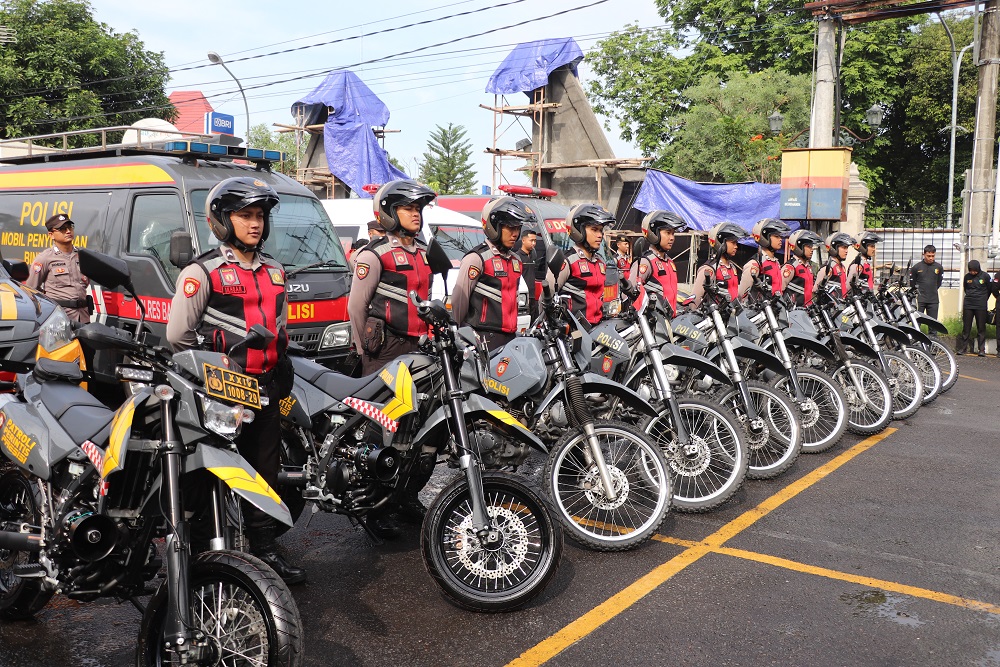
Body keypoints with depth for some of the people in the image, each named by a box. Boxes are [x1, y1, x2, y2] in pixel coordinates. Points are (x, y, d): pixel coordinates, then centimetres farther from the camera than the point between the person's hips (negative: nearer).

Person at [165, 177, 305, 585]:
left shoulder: (274, 272, 16)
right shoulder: (202, 272, -5)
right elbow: (178, 335, -6)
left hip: (267, 388, 6)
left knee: (266, 470, 11)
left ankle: (264, 548, 21)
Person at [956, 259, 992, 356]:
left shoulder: (985, 276, -2)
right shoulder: (967, 277, 4)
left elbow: (989, 290, 7)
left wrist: (983, 300, 12)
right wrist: (971, 297, 13)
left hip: (981, 306, -2)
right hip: (968, 305, 2)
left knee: (981, 328, 1)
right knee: (966, 328, 3)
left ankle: (982, 350, 4)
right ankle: (962, 348, 6)